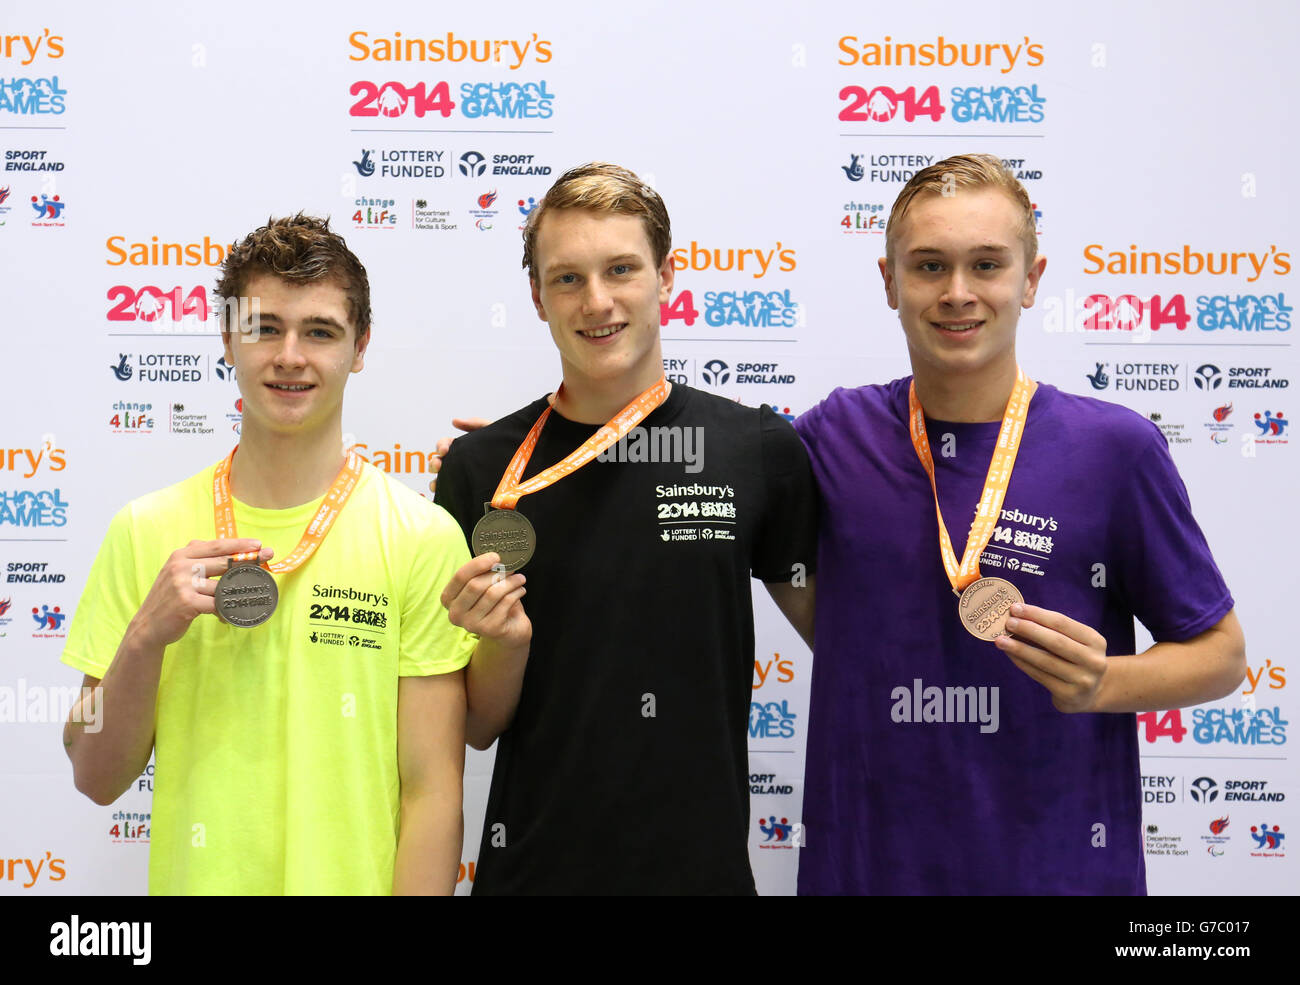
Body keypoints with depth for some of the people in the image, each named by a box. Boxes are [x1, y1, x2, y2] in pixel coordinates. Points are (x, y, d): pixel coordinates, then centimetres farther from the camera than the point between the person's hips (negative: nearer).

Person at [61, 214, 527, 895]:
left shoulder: (423, 537, -11)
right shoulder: (144, 531, -4)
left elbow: (431, 790, -9)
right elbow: (98, 780, -2)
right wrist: (146, 636, -17)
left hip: (357, 881, -2)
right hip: (193, 879, 2)